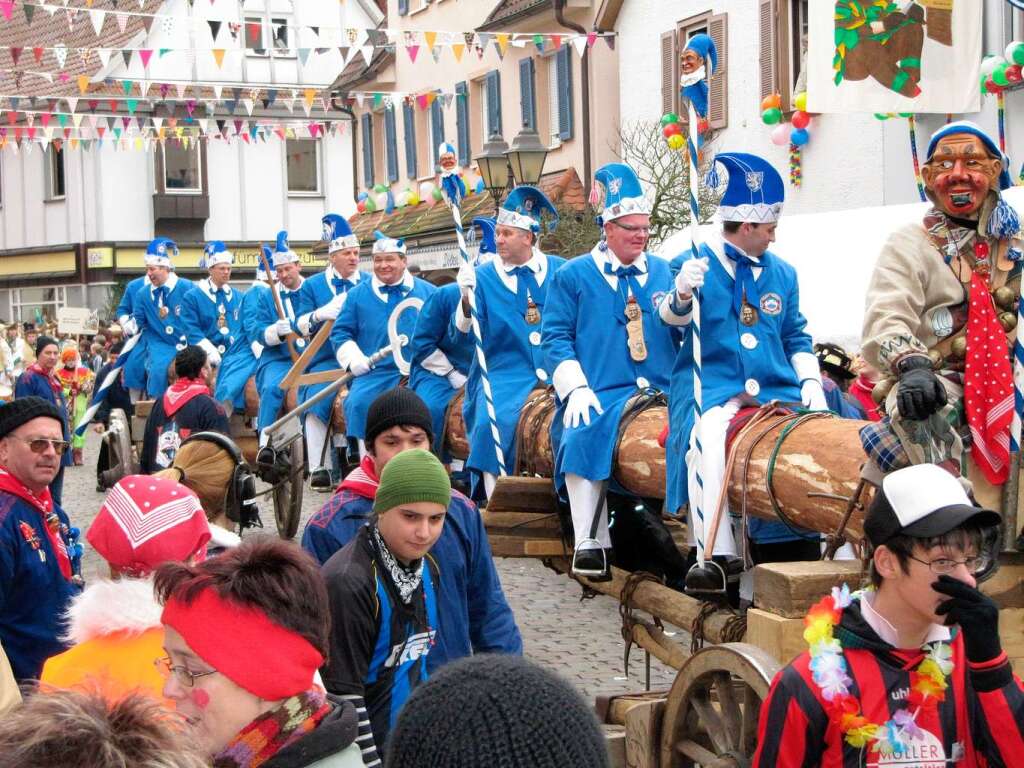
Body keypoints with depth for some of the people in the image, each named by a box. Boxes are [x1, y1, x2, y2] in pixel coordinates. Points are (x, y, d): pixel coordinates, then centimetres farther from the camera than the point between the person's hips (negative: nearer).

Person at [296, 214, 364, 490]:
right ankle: (317, 468, -18)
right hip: (326, 360, 1)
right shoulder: (312, 285, 13)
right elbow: (302, 327, 7)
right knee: (316, 401, -24)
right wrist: (322, 314, -14)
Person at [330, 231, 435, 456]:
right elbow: (340, 332, 13)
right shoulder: (358, 294, 14)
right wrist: (353, 358, -5)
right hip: (373, 373, 2)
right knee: (358, 402, -25)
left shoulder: (427, 292, 11)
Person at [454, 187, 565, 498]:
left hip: (559, 376, 1)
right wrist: (466, 295, -21)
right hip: (505, 375, -1)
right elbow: (465, 332, -3)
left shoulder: (561, 270, 10)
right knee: (491, 420, -27)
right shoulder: (483, 277, 7)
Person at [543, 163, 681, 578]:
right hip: (600, 396, -2)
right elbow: (556, 337, 4)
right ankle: (590, 543, -26)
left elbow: (683, 333, 16)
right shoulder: (573, 276, 11)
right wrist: (576, 389, -9)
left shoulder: (663, 272, 19)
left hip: (661, 395, 2)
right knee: (582, 435, -33)